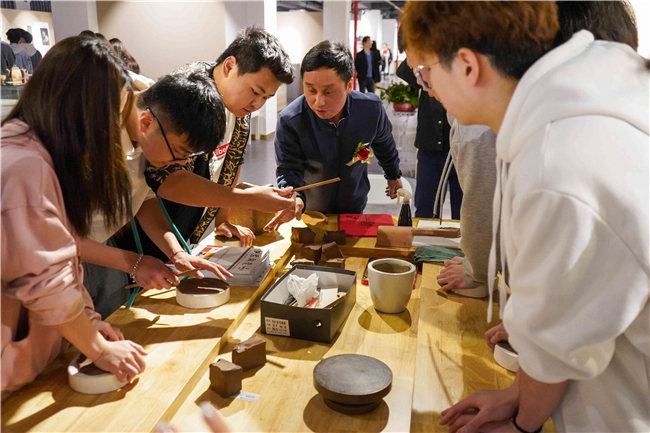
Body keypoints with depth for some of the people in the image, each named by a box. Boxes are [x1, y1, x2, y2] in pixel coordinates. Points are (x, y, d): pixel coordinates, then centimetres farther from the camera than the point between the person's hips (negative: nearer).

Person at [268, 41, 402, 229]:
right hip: (309, 212, -2)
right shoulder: (289, 121, -29)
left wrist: (394, 175, 16)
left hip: (354, 207, 2)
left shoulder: (371, 108, -21)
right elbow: (288, 169, -21)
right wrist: (294, 198, -43)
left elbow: (383, 143, 0)